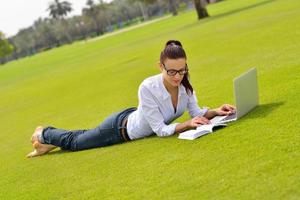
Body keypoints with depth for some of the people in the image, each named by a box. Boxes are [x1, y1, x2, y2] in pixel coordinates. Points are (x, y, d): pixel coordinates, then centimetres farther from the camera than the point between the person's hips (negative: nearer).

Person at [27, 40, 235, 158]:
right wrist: (187, 125, -47)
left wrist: (215, 112, -31)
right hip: (121, 127, -6)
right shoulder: (148, 88, -41)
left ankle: (50, 141, 54)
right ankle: (44, 135, 50)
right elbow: (161, 130, -36)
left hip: (134, 119, 6)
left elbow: (195, 112, -13)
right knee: (75, 141, 20)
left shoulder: (185, 83, -22)